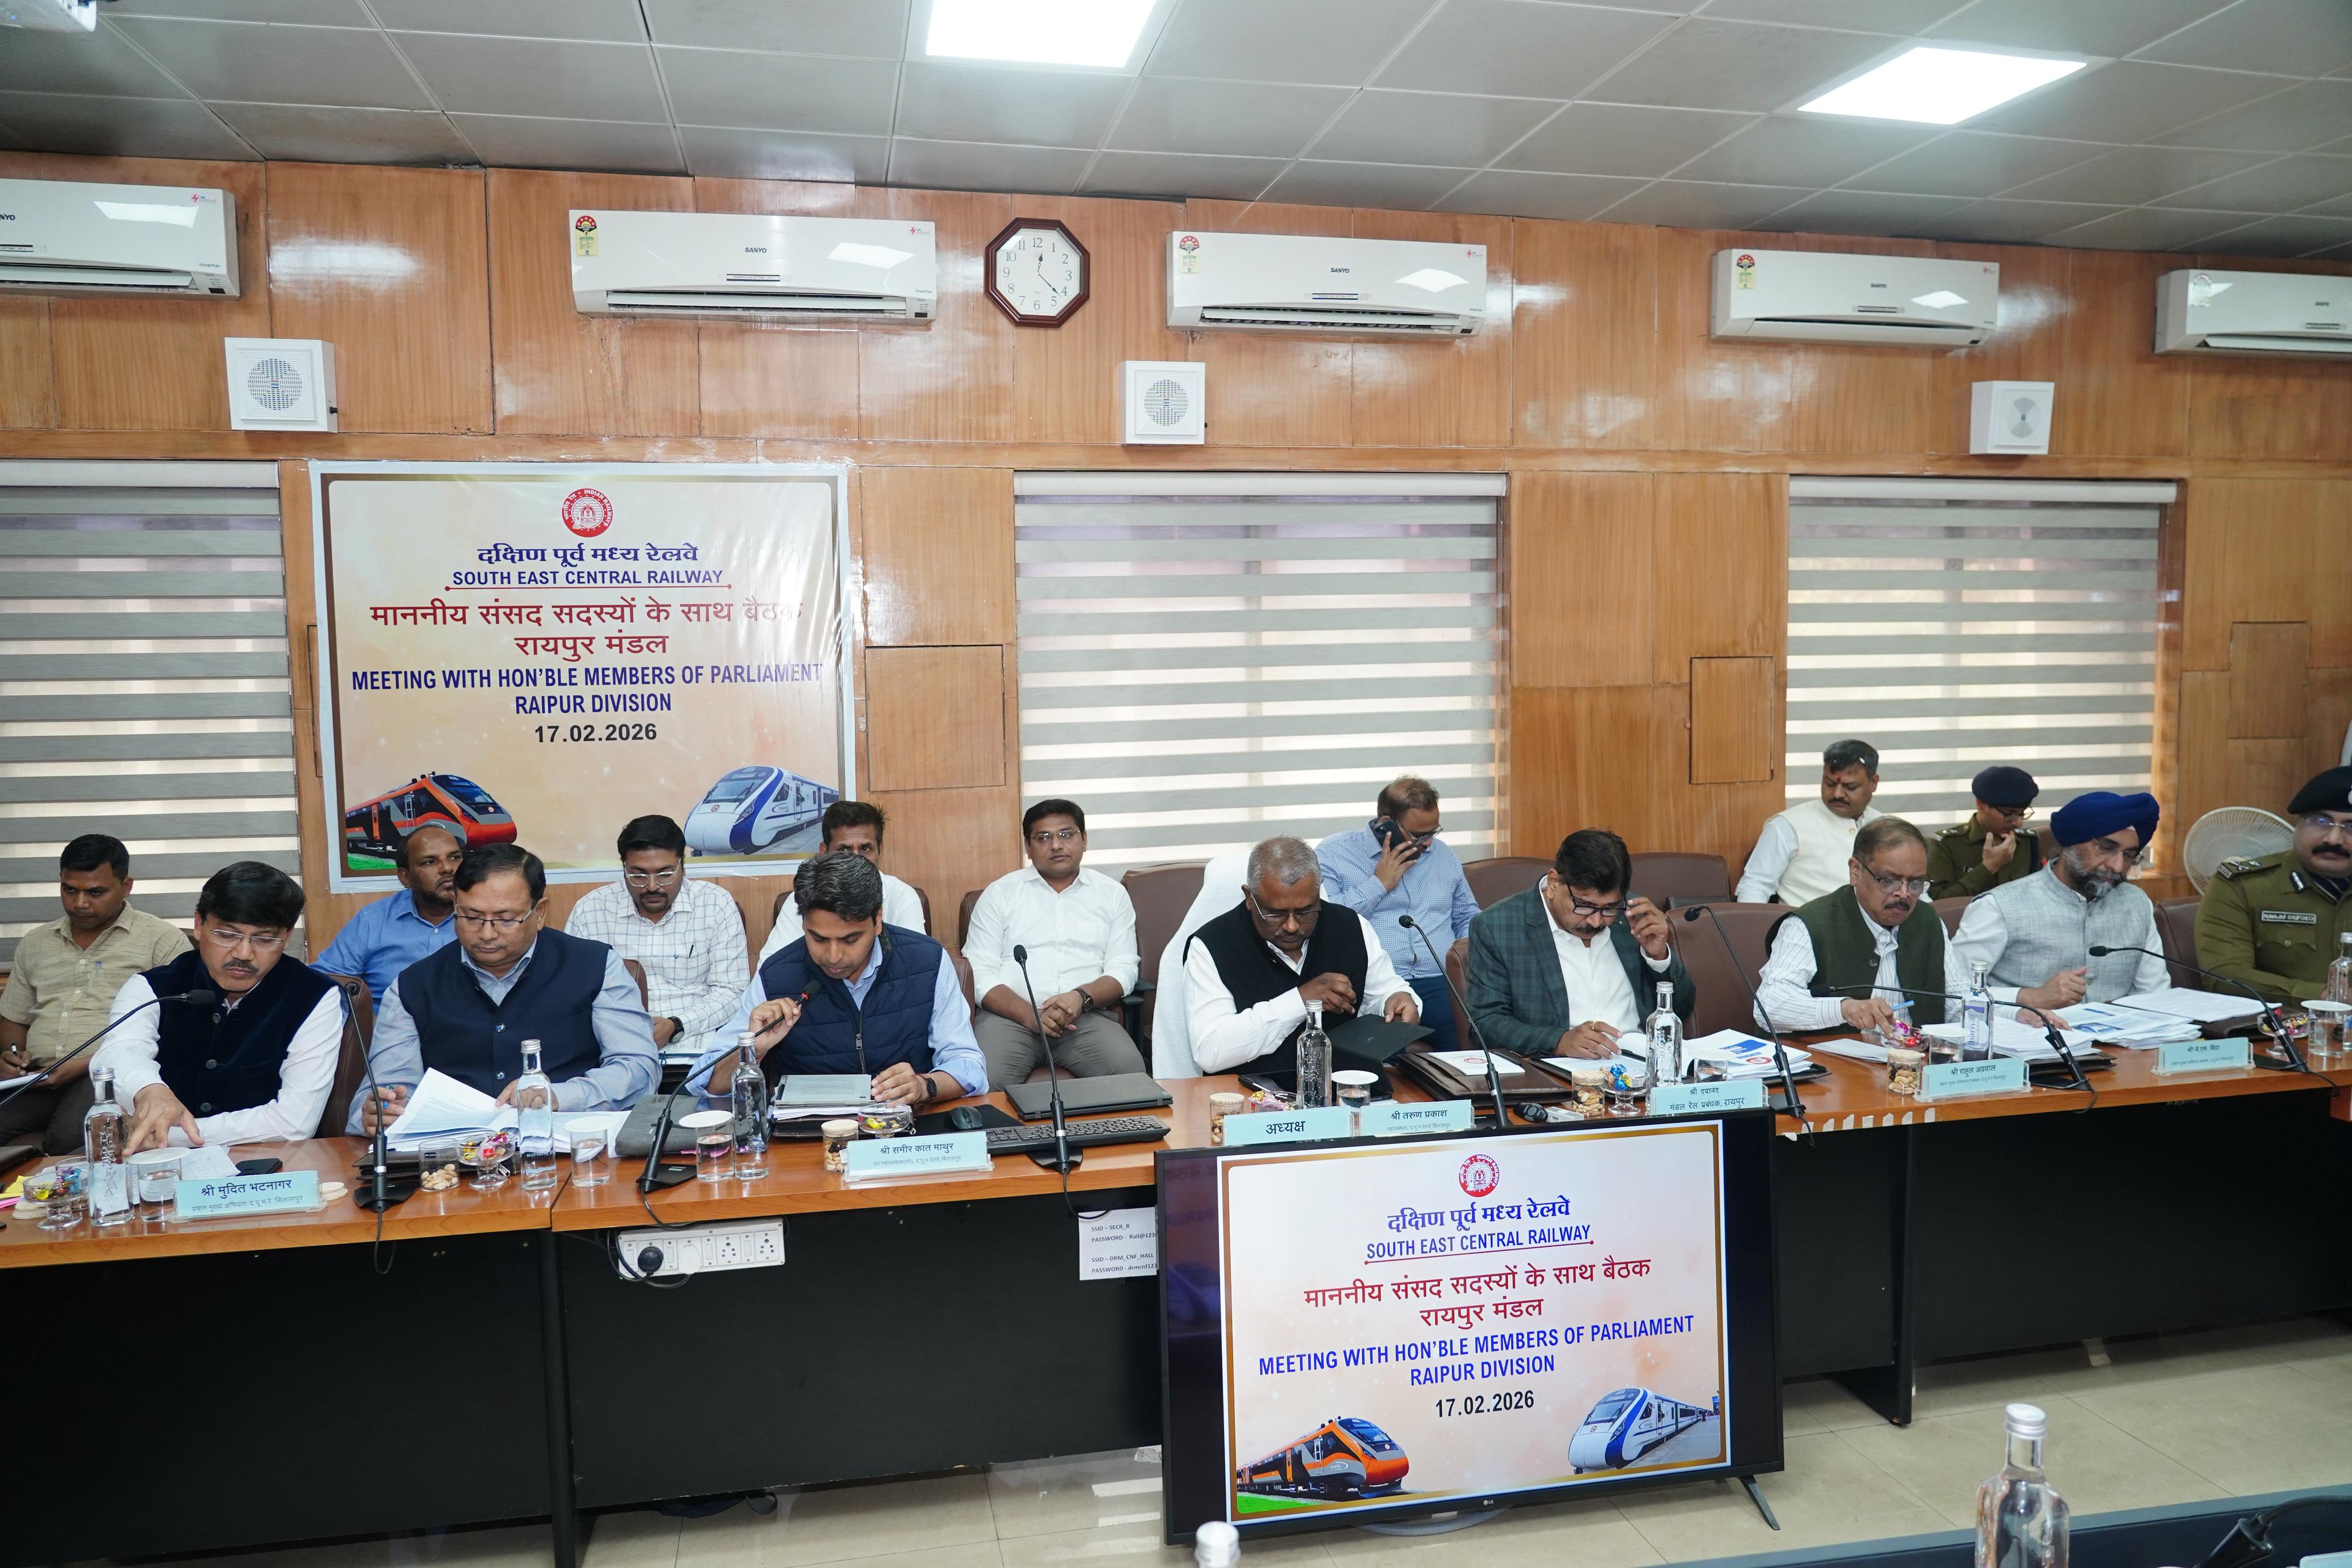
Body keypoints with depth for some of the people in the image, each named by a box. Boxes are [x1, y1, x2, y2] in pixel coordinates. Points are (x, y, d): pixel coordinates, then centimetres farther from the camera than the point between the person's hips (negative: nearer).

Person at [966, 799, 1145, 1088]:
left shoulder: (1113, 895, 16)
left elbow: (1124, 969, 9)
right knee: (984, 1079, -33)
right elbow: (981, 973, 3)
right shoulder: (1000, 893, 12)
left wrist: (1082, 997, -14)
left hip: (1088, 1018, 1)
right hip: (1011, 1016, -1)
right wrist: (1029, 1016, -14)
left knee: (1129, 1072, -29)